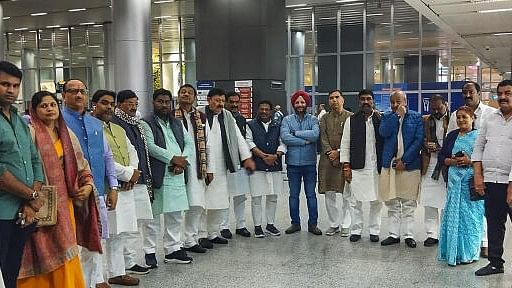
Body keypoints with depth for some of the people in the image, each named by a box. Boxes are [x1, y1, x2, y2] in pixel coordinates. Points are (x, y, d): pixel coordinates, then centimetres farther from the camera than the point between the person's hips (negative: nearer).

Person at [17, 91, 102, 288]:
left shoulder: (67, 134, 12)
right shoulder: (31, 132, -7)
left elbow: (81, 165, 18)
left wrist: (87, 185, 2)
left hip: (64, 201, 5)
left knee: (66, 255, 9)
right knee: (46, 254, -2)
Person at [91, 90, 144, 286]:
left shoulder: (119, 130, 21)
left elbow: (132, 152, 18)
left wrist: (132, 173, -3)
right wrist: (128, 173, -11)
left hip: (125, 188, 9)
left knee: (122, 233, 13)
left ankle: (117, 273, 24)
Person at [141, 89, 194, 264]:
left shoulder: (177, 124, 19)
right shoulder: (147, 124, -1)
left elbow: (189, 144, 10)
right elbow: (150, 146, -14)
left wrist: (182, 162, -7)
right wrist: (173, 158, -16)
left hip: (177, 176, 6)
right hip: (158, 177, -6)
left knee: (175, 216, 11)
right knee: (153, 216, 0)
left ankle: (173, 249, 21)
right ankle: (150, 251, 9)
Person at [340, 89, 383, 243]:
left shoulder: (381, 119, 5)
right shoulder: (351, 120, 5)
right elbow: (345, 144, 4)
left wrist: (379, 119, -11)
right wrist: (346, 166, -3)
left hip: (376, 167, 0)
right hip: (357, 168, 0)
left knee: (376, 201, 7)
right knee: (355, 201, 5)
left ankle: (374, 230, 19)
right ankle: (356, 230, 17)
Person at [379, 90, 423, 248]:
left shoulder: (416, 117, 3)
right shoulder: (387, 116, 9)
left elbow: (418, 140, -4)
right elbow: (383, 132, -10)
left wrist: (404, 160, -10)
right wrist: (397, 115, -10)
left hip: (409, 165, -2)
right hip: (389, 164, 2)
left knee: (409, 204, 3)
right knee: (392, 203, 7)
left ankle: (409, 235, 12)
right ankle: (394, 234, 15)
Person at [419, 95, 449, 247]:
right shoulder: (425, 121, 10)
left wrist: (440, 148, -15)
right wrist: (426, 146, -8)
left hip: (448, 165, -3)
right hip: (429, 166, 3)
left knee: (447, 203, 3)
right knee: (429, 202, 4)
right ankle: (432, 234, 13)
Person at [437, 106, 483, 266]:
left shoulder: (479, 135, 0)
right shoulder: (452, 136, 14)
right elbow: (441, 157, 13)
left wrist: (470, 161, -15)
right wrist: (452, 161, -5)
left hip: (472, 180, -4)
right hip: (455, 179, 4)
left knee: (470, 215, 1)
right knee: (454, 214, 5)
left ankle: (469, 253, 10)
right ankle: (454, 252, 12)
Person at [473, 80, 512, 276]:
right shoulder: (491, 119, 13)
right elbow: (478, 147, 15)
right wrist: (478, 175, 5)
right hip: (490, 181, 5)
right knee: (494, 224, 13)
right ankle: (495, 262, 24)